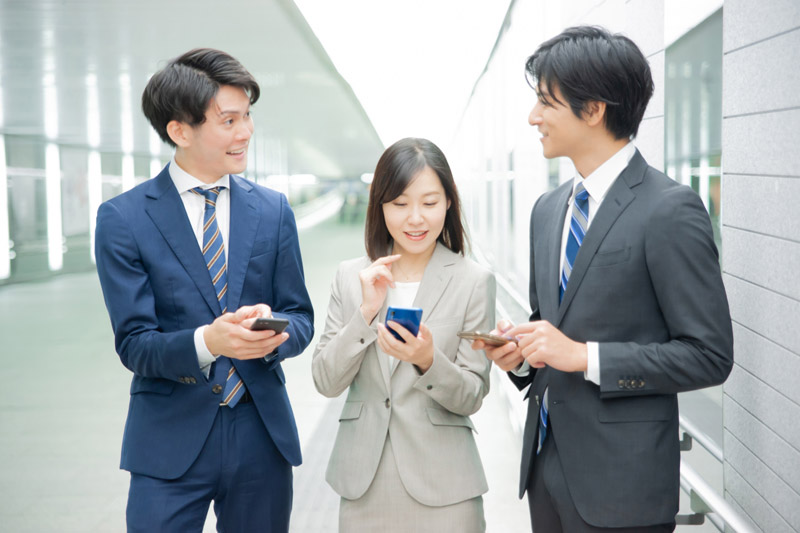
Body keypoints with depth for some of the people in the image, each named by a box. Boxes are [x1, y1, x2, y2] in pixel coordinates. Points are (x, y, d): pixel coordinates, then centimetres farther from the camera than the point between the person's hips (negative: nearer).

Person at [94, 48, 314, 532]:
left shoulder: (274, 211, 6)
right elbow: (134, 345, -8)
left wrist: (272, 330, -16)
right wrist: (206, 342, -27)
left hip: (262, 436, 3)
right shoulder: (123, 219, -5)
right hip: (171, 441, -3)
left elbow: (301, 319, 7)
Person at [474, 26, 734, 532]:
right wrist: (519, 352, -2)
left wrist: (584, 356, -20)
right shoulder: (548, 209, 10)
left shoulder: (671, 210, -14)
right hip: (548, 463, 7)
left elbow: (710, 355, -15)